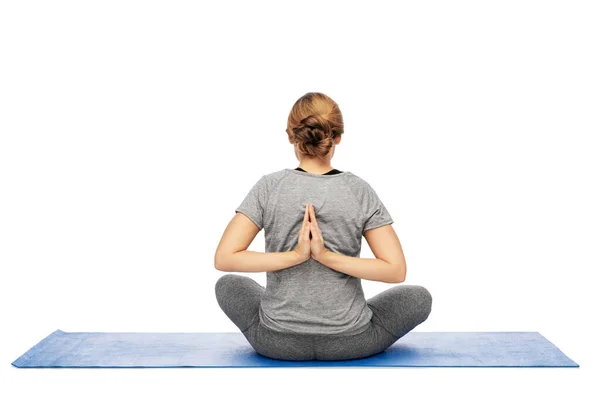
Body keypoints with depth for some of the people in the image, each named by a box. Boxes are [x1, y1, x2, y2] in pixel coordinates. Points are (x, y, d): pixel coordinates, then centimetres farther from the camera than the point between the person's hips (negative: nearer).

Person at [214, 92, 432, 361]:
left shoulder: (269, 187, -10)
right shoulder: (360, 191, -10)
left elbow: (224, 258, -16)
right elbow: (396, 270, -14)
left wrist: (294, 256, -17)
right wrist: (328, 257, -16)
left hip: (277, 342, 1)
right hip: (349, 343, -1)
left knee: (228, 286, 31)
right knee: (419, 297, 25)